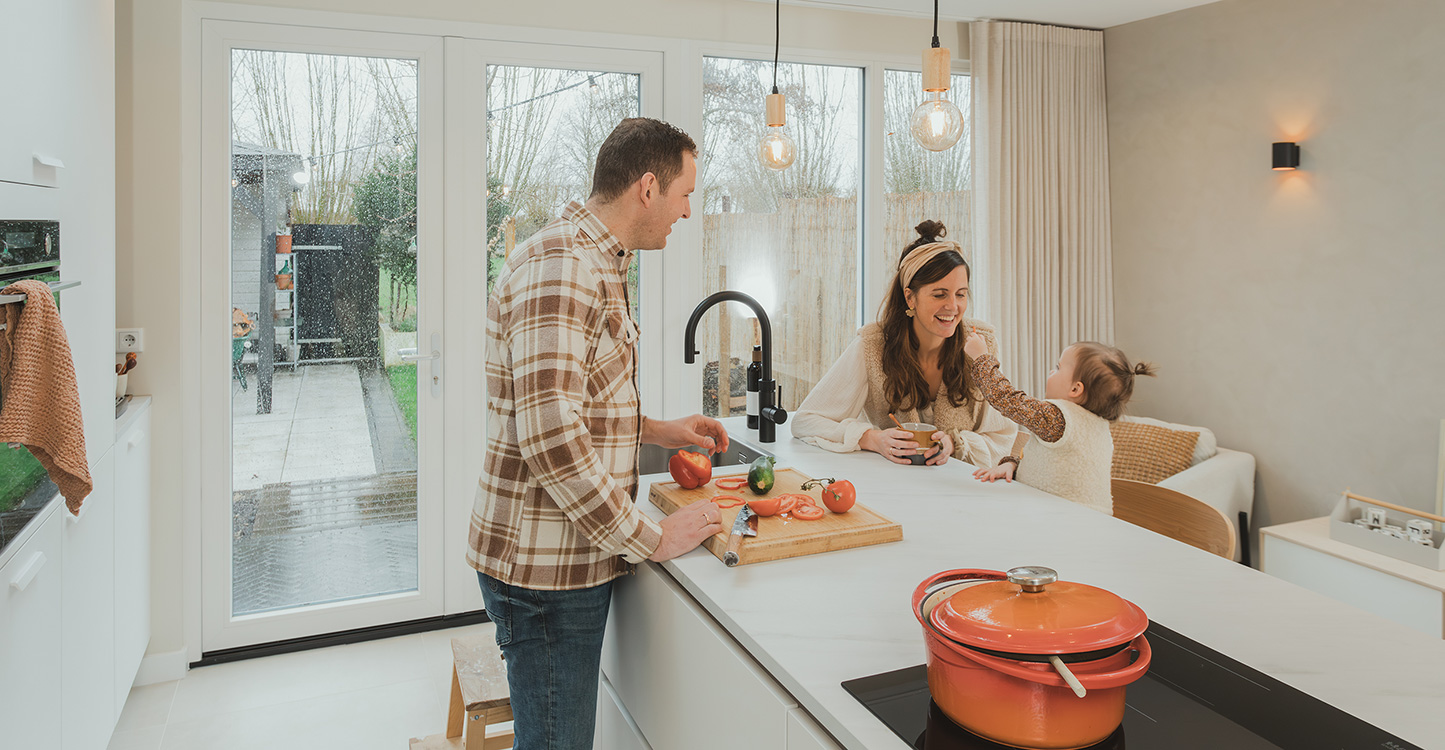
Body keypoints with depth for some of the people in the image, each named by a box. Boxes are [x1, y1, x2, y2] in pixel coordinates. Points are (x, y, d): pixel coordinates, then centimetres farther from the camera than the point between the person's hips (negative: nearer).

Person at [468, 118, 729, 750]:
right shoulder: (560, 267, -20)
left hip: (575, 552, 10)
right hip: (545, 565, -10)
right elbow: (549, 437, -27)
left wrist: (655, 431, 13)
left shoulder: (594, 264, 15)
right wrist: (654, 538, -20)